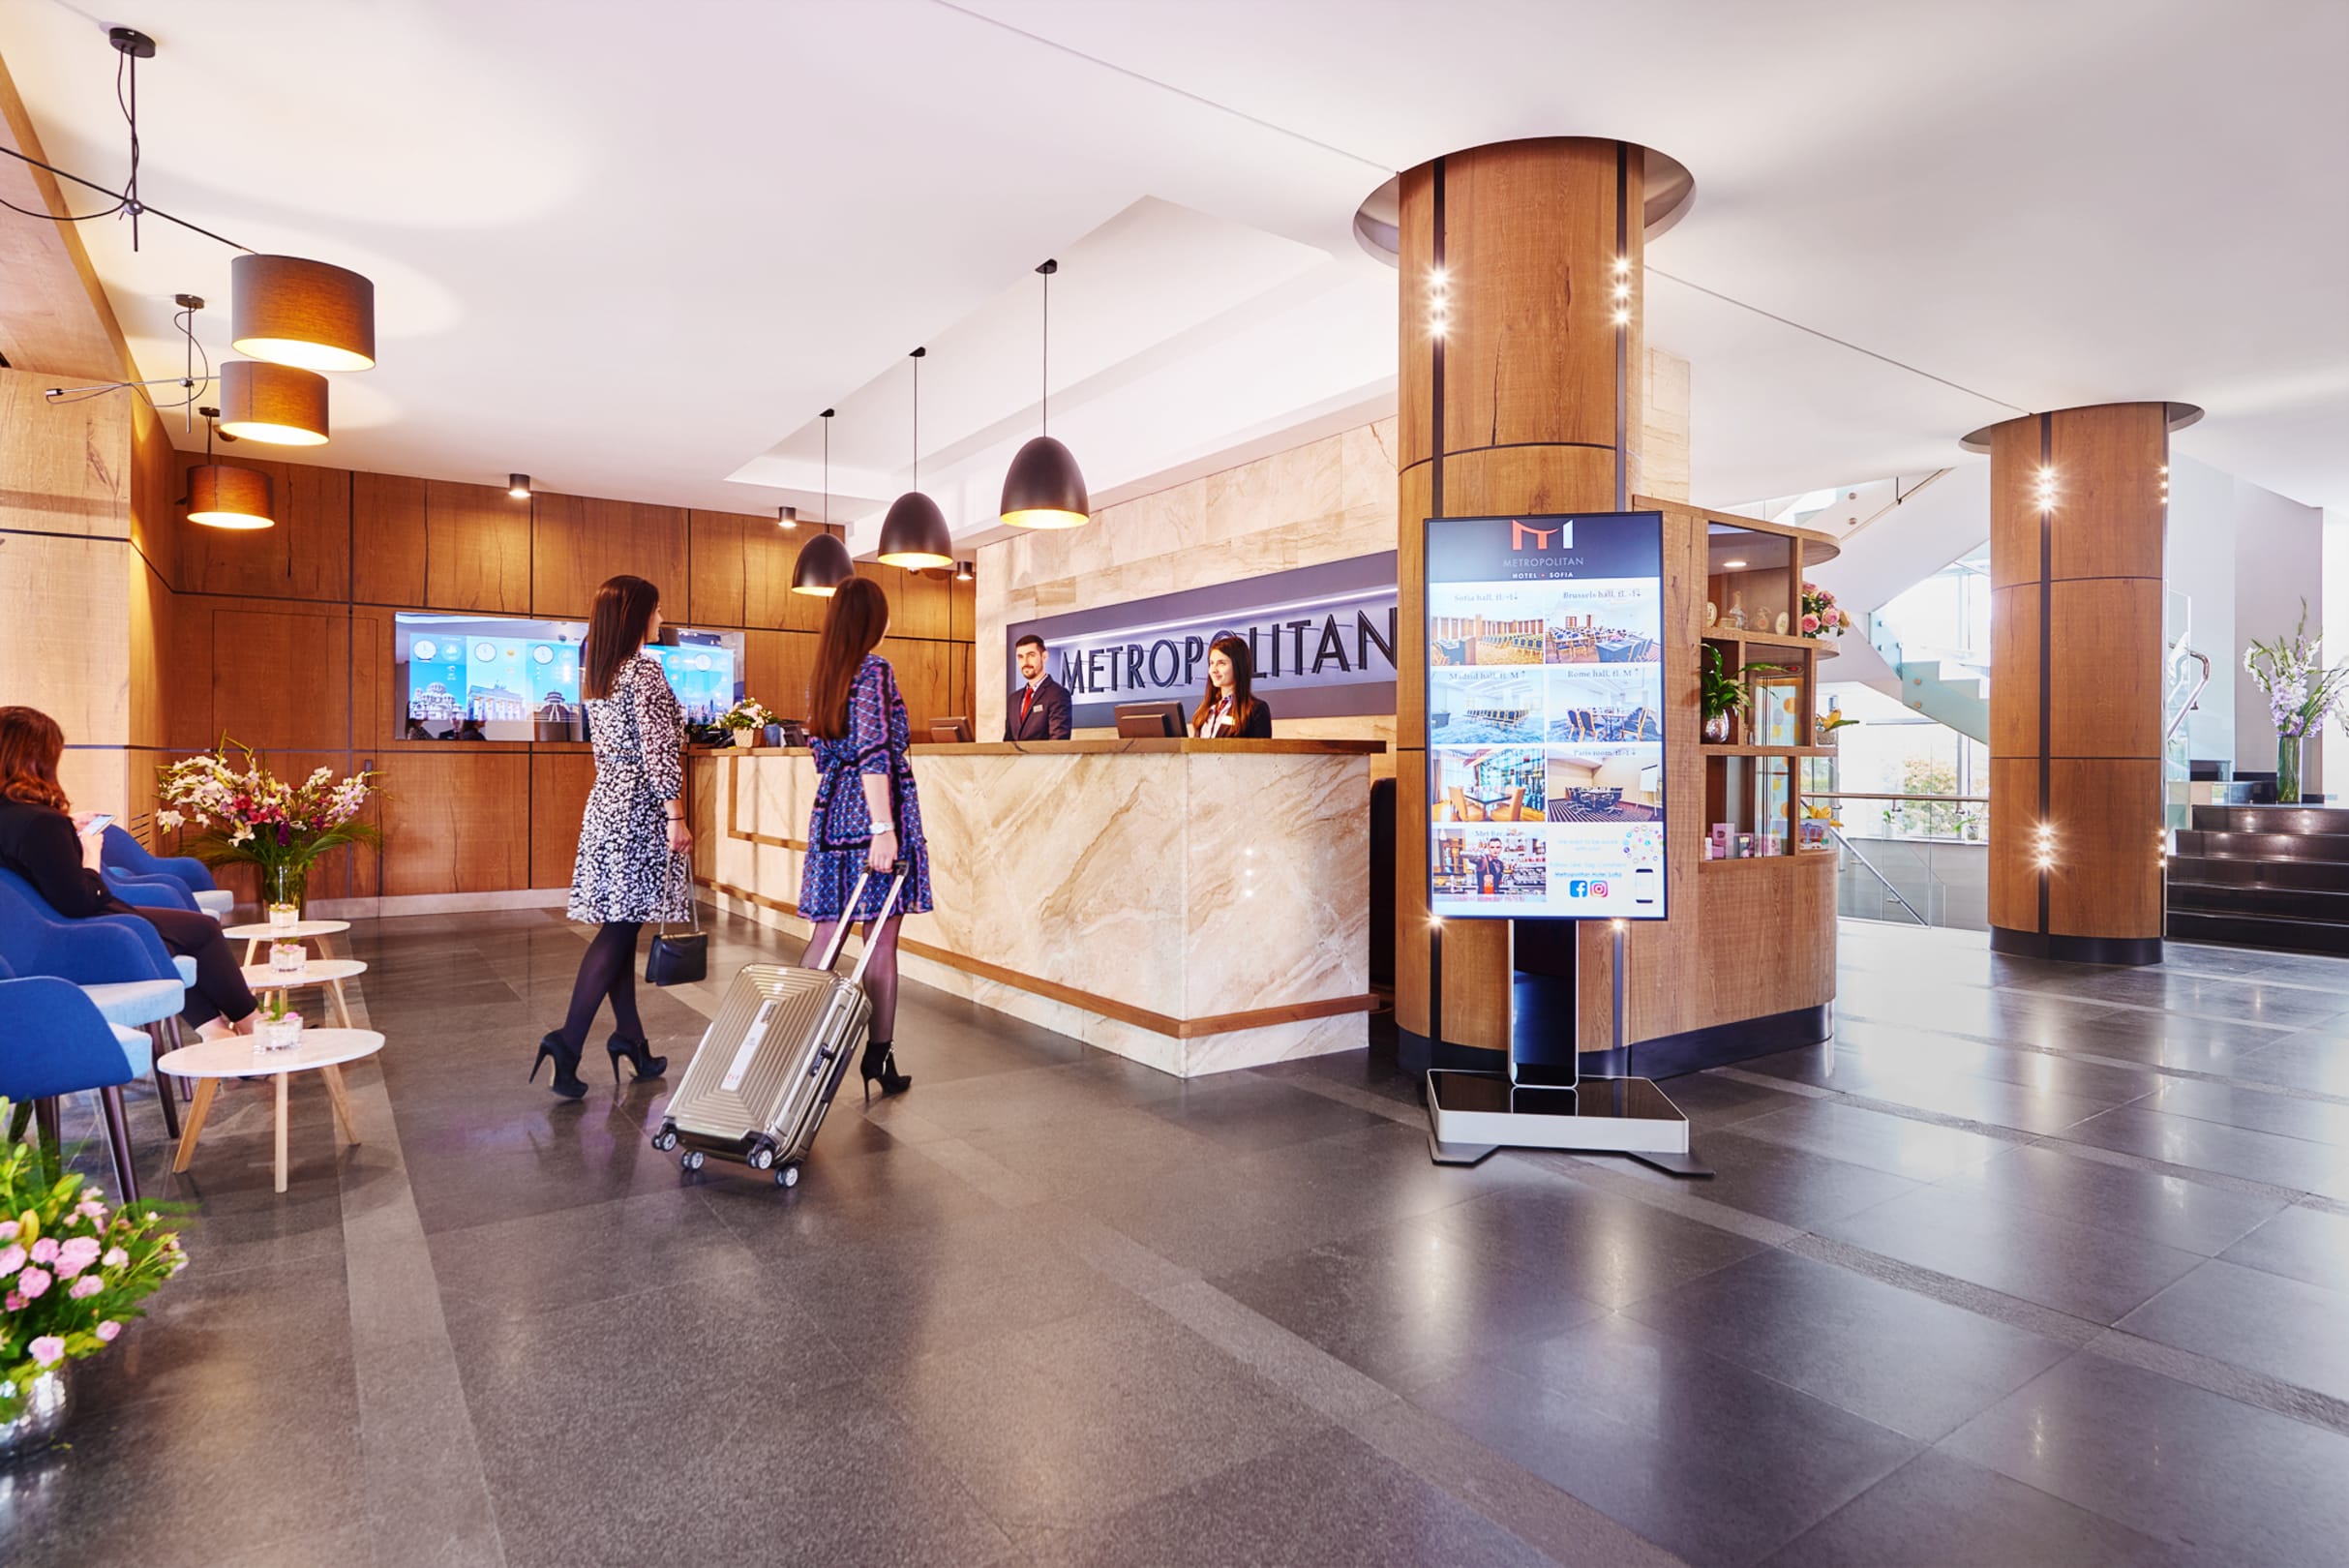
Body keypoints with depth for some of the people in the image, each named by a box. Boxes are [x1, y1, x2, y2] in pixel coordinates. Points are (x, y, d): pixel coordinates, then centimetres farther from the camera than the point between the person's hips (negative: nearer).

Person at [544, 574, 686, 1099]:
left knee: (618, 927, 9)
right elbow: (657, 751, -17)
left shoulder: (593, 674, 14)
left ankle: (630, 1039, 16)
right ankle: (568, 1040, -9)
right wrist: (676, 816, -15)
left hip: (605, 804, 8)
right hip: (640, 808, -8)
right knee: (619, 930, -6)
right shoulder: (645, 669, -11)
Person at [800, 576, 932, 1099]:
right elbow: (874, 755, -18)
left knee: (824, 935, 9)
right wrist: (883, 827, -20)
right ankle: (879, 1055, 6)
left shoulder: (820, 675, 13)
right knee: (882, 942, 0)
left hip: (831, 813, 7)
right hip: (875, 810, -7)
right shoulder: (874, 670, -9)